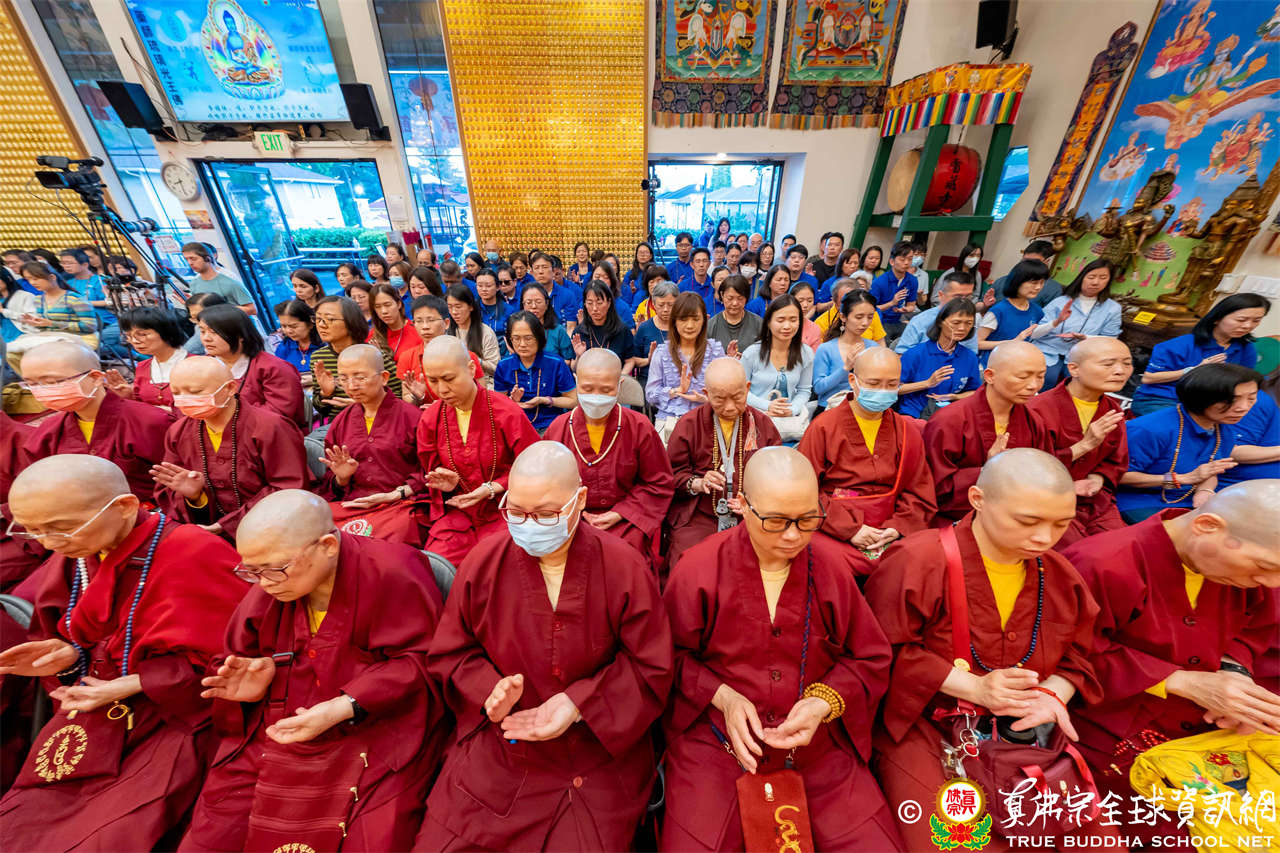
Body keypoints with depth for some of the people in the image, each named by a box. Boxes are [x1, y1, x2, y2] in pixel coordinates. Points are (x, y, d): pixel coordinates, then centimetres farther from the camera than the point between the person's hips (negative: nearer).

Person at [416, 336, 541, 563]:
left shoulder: (508, 413, -12)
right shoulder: (429, 419, 2)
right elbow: (432, 470, 16)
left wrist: (492, 489, -15)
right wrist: (446, 482, -8)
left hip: (503, 511, -3)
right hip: (455, 513, 4)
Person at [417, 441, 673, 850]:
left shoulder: (625, 568, -19)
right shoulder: (483, 561, -11)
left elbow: (651, 669, -10)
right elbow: (450, 653, 1)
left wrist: (578, 702, -21)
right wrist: (490, 689, -18)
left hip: (598, 757, -1)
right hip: (496, 751, 2)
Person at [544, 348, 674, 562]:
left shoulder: (640, 428, -5)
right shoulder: (558, 428, 1)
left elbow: (660, 484, 2)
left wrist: (620, 513, -8)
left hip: (625, 518, -1)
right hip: (570, 518, 2)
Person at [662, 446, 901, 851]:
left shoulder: (833, 564, -9)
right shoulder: (697, 569, -16)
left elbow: (871, 659, 3)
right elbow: (670, 656, -2)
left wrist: (823, 703, -12)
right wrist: (723, 697, -15)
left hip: (818, 741, 3)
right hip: (716, 740, -2)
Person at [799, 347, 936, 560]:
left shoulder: (908, 432, 13)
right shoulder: (823, 428, -2)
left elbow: (921, 496, 13)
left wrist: (897, 528, -6)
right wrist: (849, 529, -14)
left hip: (887, 534, 4)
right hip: (834, 533, -4)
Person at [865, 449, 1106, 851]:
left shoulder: (1059, 576, 1)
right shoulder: (916, 561, -21)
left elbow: (1077, 652, 13)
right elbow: (882, 652, -19)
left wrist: (1054, 694, -7)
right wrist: (973, 687, -21)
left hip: (1026, 730, 6)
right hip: (924, 725, -6)